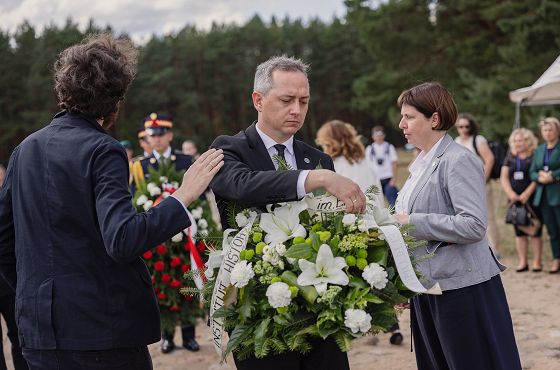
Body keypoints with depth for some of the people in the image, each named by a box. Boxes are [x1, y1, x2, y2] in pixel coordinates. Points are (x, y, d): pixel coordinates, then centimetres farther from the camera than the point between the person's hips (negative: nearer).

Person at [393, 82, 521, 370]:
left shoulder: (458, 160, -13)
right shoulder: (422, 163, 12)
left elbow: (474, 225, -22)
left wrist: (412, 223, -19)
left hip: (462, 289, -9)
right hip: (427, 287, 9)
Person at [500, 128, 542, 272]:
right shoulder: (510, 157, 12)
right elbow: (504, 177, 8)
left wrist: (527, 193, -16)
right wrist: (510, 193, -6)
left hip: (532, 199, -4)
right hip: (515, 200, 4)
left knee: (535, 231, -3)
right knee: (519, 232, 4)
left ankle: (537, 261, 2)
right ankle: (522, 262, 9)